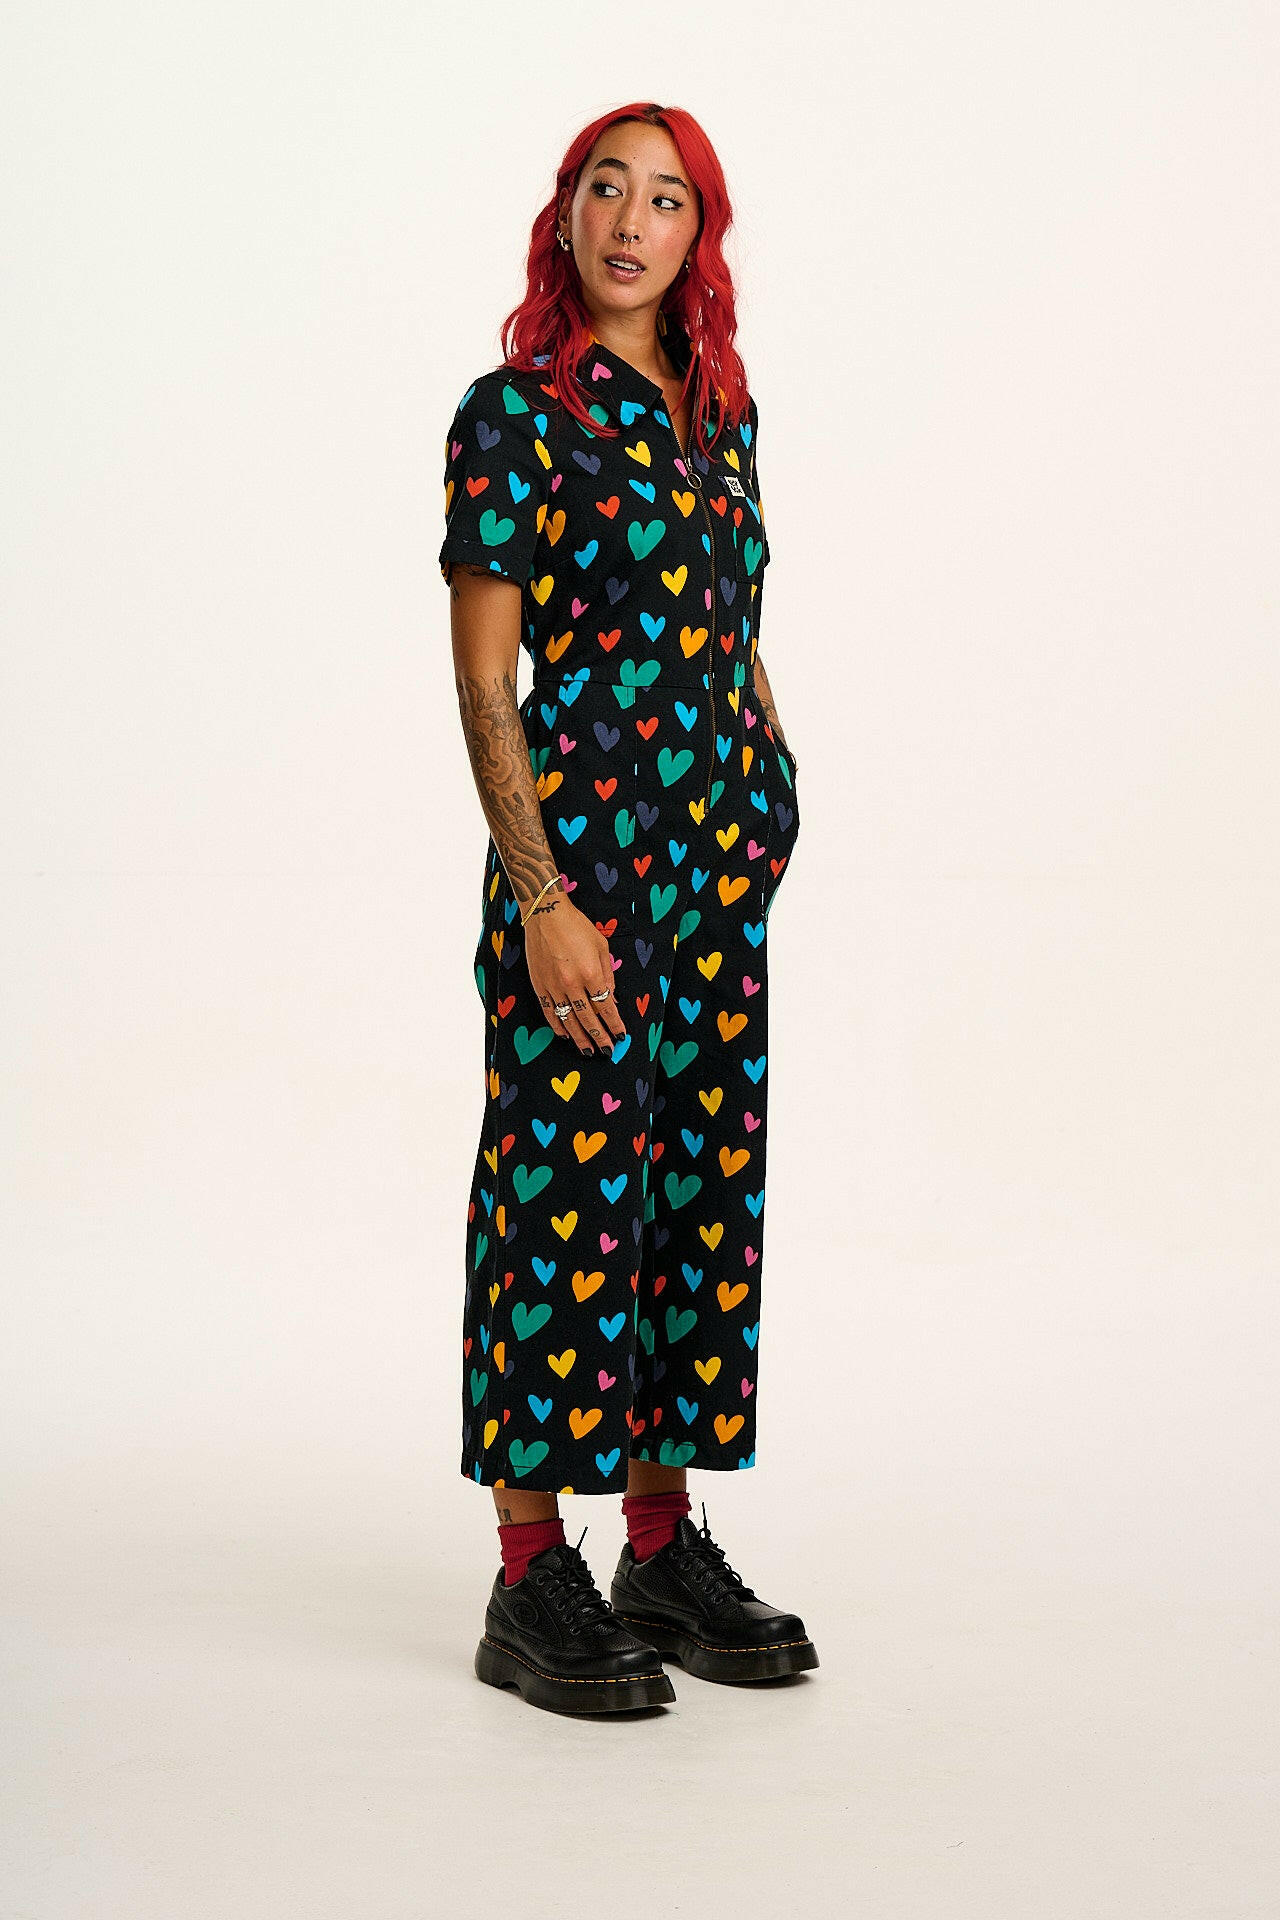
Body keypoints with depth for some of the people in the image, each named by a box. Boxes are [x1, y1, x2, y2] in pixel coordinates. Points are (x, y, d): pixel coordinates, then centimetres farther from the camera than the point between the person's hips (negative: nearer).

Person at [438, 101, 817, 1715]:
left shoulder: (720, 408, 14)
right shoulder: (516, 411, -6)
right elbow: (482, 684, -10)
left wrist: (792, 823, 15)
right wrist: (540, 895, -17)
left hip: (735, 849, 7)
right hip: (583, 844, -7)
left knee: (707, 1185, 9)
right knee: (567, 1188, -3)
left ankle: (666, 1545, 20)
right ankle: (532, 1580, 6)